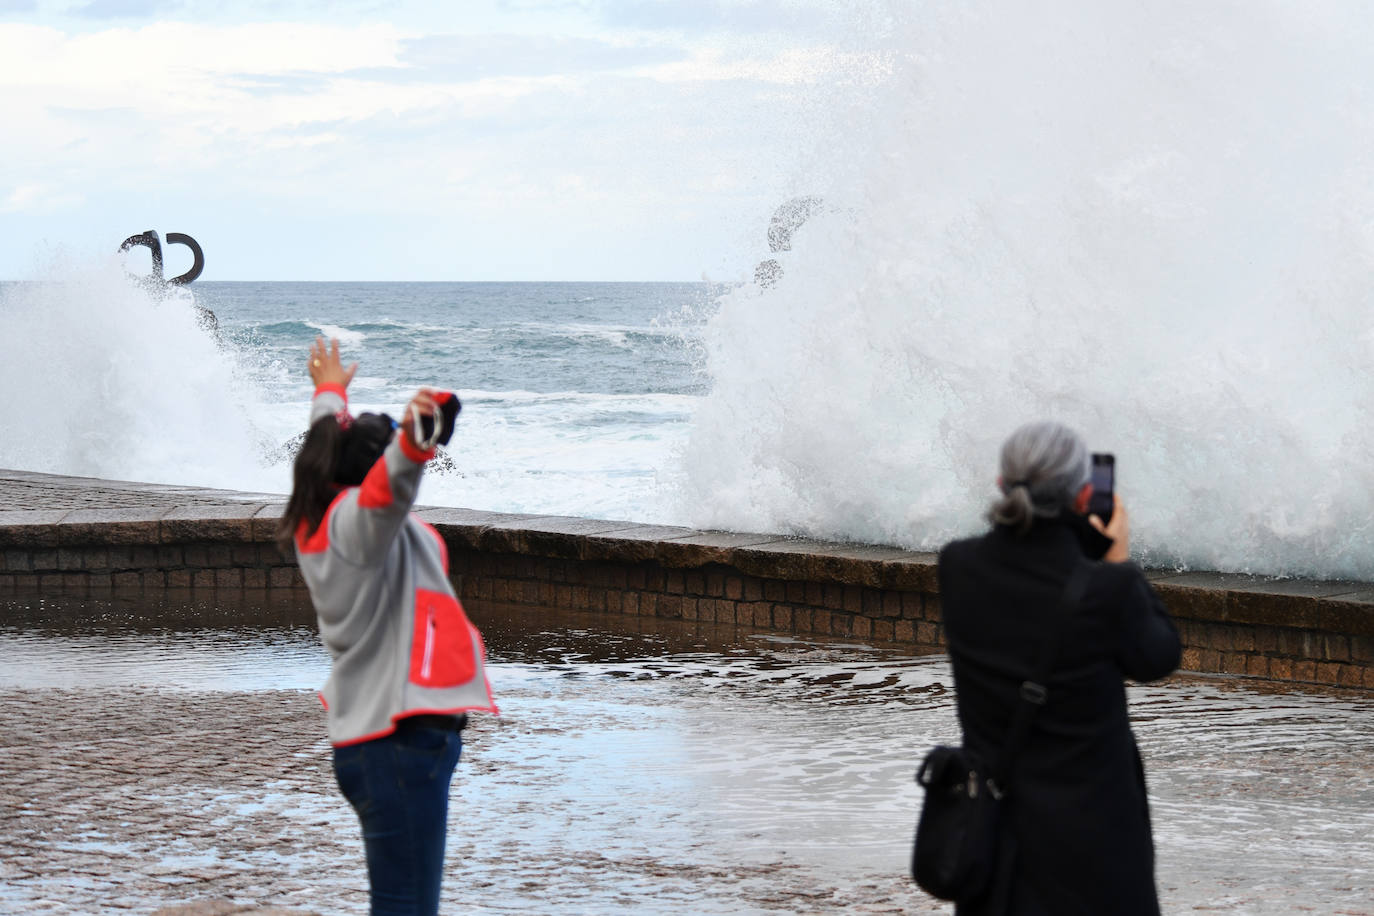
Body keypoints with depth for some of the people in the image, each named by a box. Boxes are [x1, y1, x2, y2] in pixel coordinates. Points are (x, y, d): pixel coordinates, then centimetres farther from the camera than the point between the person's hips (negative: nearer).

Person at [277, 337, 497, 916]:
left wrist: (330, 392, 53)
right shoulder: (357, 521, -12)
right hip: (402, 734, -10)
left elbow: (328, 448, 35)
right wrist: (411, 443, -56)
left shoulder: (318, 524, 15)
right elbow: (389, 489, -36)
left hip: (362, 735, 10)